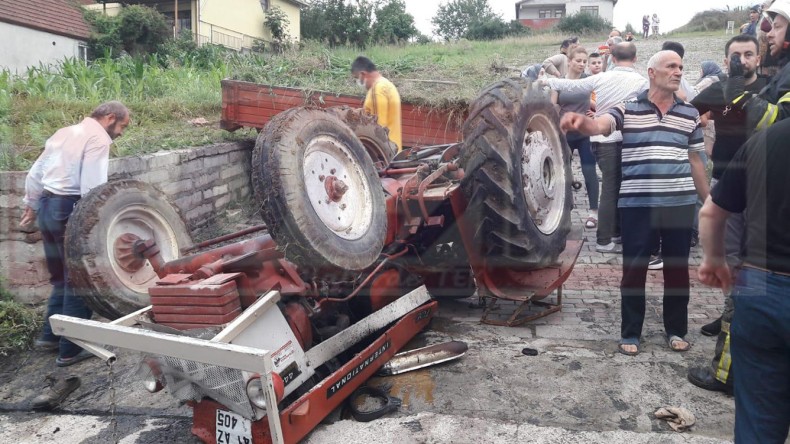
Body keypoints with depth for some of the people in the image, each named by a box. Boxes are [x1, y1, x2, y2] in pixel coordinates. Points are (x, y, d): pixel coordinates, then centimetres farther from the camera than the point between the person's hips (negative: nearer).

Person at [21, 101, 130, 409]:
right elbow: (92, 185, -19)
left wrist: (31, 206, 31)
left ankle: (50, 335, 26)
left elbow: (35, 173, 22)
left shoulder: (64, 133, 18)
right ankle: (70, 349, 3)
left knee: (62, 278, 20)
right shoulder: (98, 137, -9)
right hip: (70, 210, -9)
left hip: (47, 207, 9)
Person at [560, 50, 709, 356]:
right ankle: (630, 334, 20)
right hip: (637, 204, -3)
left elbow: (695, 160, 16)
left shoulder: (690, 114, 10)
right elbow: (599, 125, -21)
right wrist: (581, 122, -45)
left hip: (680, 204, 3)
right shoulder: (628, 108, -2)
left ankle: (676, 330, 30)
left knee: (677, 269, 13)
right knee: (634, 269, 6)